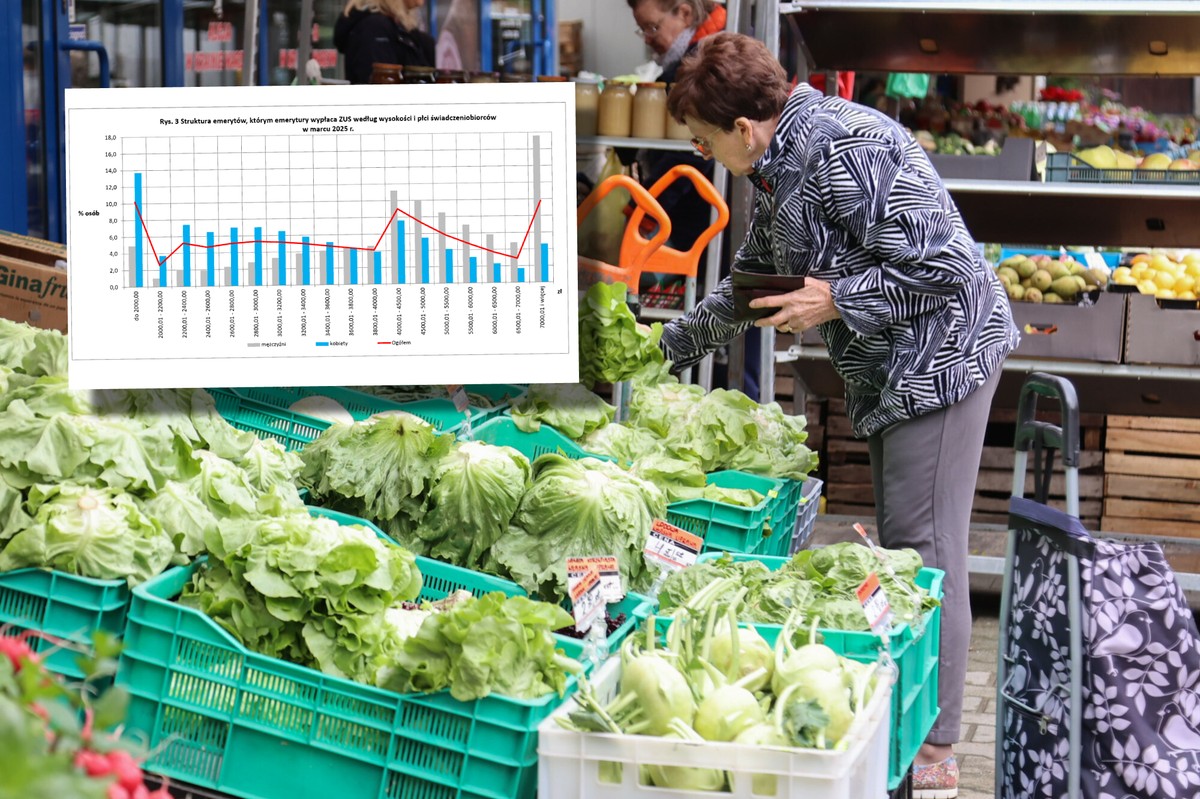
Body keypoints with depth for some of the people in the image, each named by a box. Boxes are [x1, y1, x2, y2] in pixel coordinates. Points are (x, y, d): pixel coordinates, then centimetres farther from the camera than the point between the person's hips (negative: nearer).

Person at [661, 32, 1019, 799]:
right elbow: (751, 283, 26)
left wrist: (836, 301, -18)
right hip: (889, 374, 10)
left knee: (925, 550, -6)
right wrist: (669, 345, 23)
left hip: (941, 358, -10)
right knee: (900, 548, 15)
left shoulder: (845, 148, -22)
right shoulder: (779, 169, 11)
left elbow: (943, 268, -25)